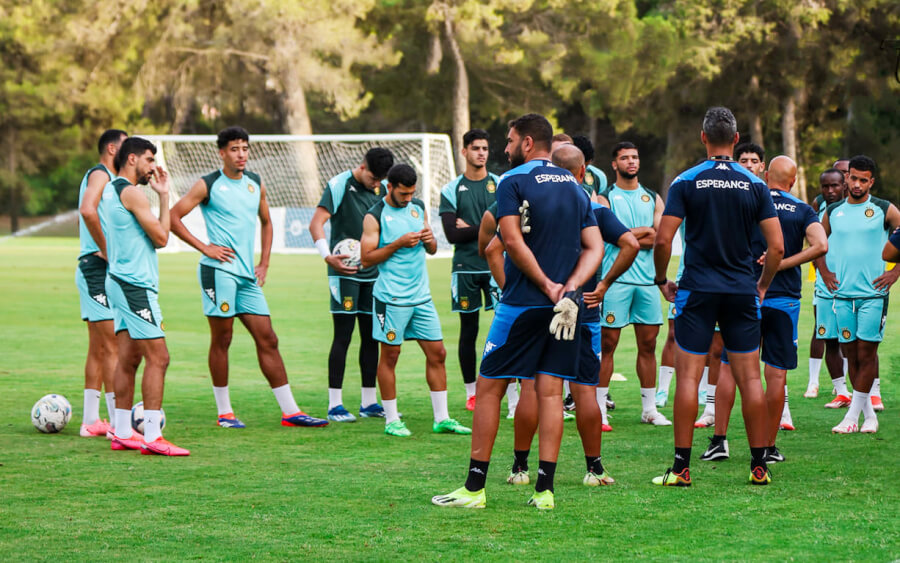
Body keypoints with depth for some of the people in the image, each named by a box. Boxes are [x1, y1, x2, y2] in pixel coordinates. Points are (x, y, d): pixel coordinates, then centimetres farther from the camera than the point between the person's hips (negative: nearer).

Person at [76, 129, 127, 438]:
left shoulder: (103, 177, 20)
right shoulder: (100, 174, -11)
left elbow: (86, 214, 29)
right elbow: (87, 210, -29)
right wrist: (107, 251, -23)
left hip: (93, 268, 11)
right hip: (99, 269, -11)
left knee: (98, 348, 11)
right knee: (113, 346, -11)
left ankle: (91, 421, 14)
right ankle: (118, 422, -12)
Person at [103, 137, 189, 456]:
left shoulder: (111, 190, 17)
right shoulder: (131, 193, -12)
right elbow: (161, 238, -10)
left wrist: (160, 194, 15)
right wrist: (164, 196, 0)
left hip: (119, 281, 10)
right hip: (135, 284, -10)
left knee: (128, 358, 11)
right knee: (158, 358, -11)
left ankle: (123, 433, 13)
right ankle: (152, 438, -14)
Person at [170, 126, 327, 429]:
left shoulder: (256, 184, 14)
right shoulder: (208, 185, -4)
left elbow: (265, 222, 27)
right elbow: (173, 217, -7)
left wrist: (264, 263, 15)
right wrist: (204, 247, -11)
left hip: (247, 275, 6)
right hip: (219, 270, -6)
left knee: (267, 339, 3)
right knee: (221, 339, -2)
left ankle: (290, 411, 4)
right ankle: (224, 412, 6)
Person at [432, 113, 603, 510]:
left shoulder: (513, 182, -5)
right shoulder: (576, 188, 13)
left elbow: (512, 241, -15)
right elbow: (594, 248, 7)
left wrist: (548, 286, -11)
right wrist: (568, 289, -6)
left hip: (522, 304, -5)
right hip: (564, 308, 5)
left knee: (489, 388, 2)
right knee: (550, 391, 5)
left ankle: (474, 487, 3)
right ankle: (544, 489, 2)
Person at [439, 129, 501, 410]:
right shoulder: (451, 191, 5)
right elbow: (452, 234, -5)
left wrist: (471, 229, -8)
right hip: (465, 268, 0)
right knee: (468, 329, 5)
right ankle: (471, 392, 13)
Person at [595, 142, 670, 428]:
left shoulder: (653, 198, 14)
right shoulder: (605, 198, 3)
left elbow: (659, 239, 1)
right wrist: (646, 231, -4)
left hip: (647, 279, 4)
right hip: (615, 278, -4)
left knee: (648, 344, 7)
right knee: (607, 343, -5)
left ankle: (649, 409, 14)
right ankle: (599, 409, -2)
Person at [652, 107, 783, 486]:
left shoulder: (686, 182, -4)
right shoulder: (755, 185, 2)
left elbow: (662, 240, -8)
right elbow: (777, 246, -1)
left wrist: (661, 280, 8)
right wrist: (763, 284, 15)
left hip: (697, 291, -2)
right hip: (742, 292, 2)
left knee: (688, 377, 0)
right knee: (750, 378, 6)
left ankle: (681, 468, -3)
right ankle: (759, 466, 8)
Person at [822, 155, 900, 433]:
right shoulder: (833, 212, 10)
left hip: (873, 293, -4)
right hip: (842, 294, 4)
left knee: (866, 354, -7)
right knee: (851, 355, 4)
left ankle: (852, 417, -3)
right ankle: (869, 415, 13)